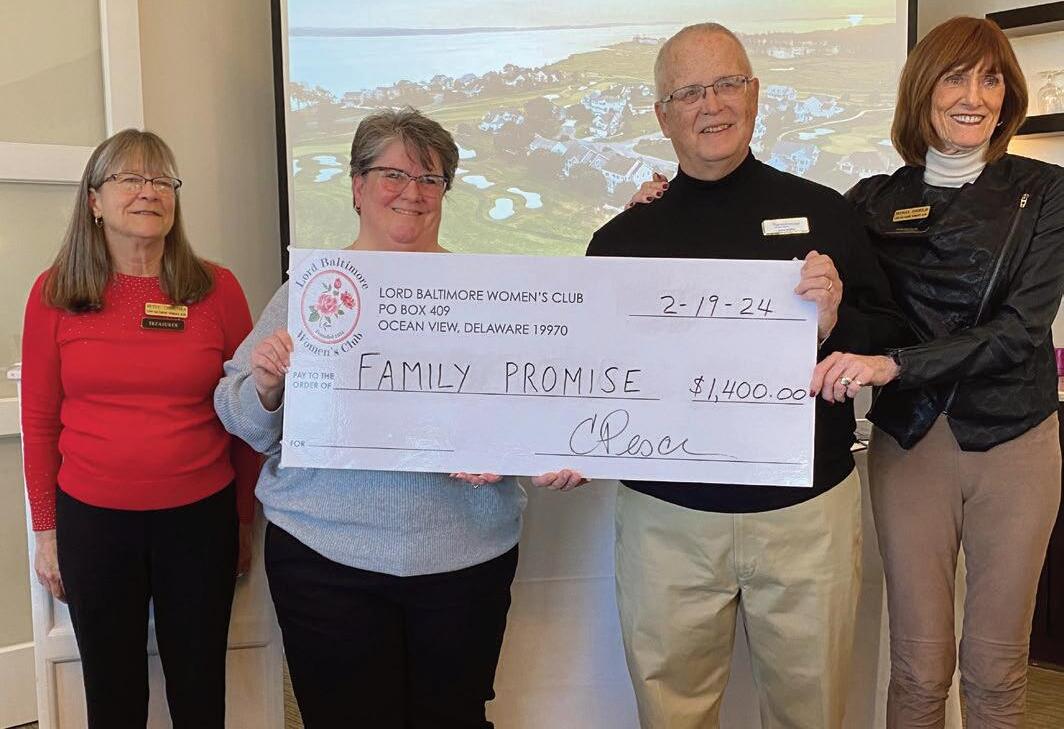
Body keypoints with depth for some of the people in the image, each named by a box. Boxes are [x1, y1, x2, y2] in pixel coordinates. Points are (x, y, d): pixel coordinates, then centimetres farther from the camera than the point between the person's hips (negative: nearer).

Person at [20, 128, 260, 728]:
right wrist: (46, 530, 6)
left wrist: (245, 521, 6)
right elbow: (40, 420, 4)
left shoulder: (218, 289, -4)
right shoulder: (54, 292, -1)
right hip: (92, 519, 1)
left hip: (200, 517, 0)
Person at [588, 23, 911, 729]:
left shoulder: (824, 213, 3)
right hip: (667, 516, 1)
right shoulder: (624, 239, 5)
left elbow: (893, 338, 4)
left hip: (808, 511, 0)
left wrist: (835, 325, -16)